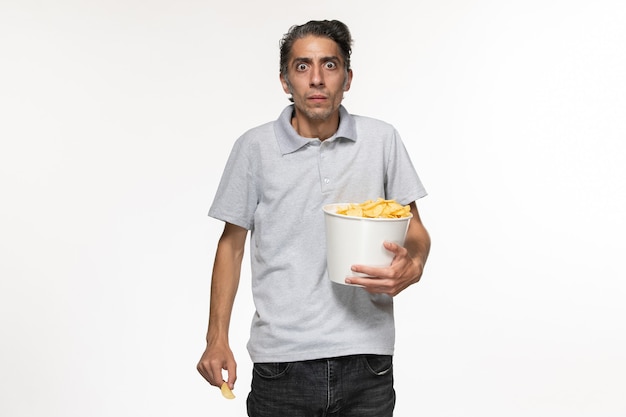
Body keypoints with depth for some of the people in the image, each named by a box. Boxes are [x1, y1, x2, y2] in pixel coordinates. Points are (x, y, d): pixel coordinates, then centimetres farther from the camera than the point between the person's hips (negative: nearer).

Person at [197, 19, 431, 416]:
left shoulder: (382, 140, 1)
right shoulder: (254, 147, -1)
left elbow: (415, 230, 6)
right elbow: (232, 244, 6)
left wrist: (412, 268, -17)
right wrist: (217, 339, 1)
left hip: (366, 358, 1)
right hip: (281, 361, 0)